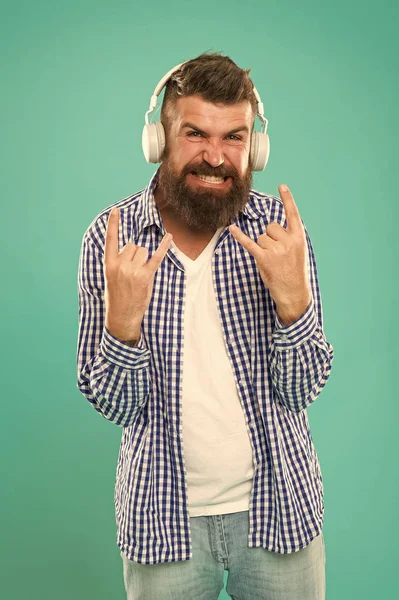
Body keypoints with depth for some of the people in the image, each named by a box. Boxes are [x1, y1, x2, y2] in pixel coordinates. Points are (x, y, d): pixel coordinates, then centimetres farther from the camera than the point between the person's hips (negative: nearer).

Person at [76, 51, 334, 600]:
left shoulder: (280, 226, -9)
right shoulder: (109, 237, -10)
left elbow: (302, 391, -9)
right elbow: (117, 407, -8)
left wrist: (293, 297, -27)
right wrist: (123, 320, -27)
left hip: (277, 505, 1)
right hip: (163, 516, 0)